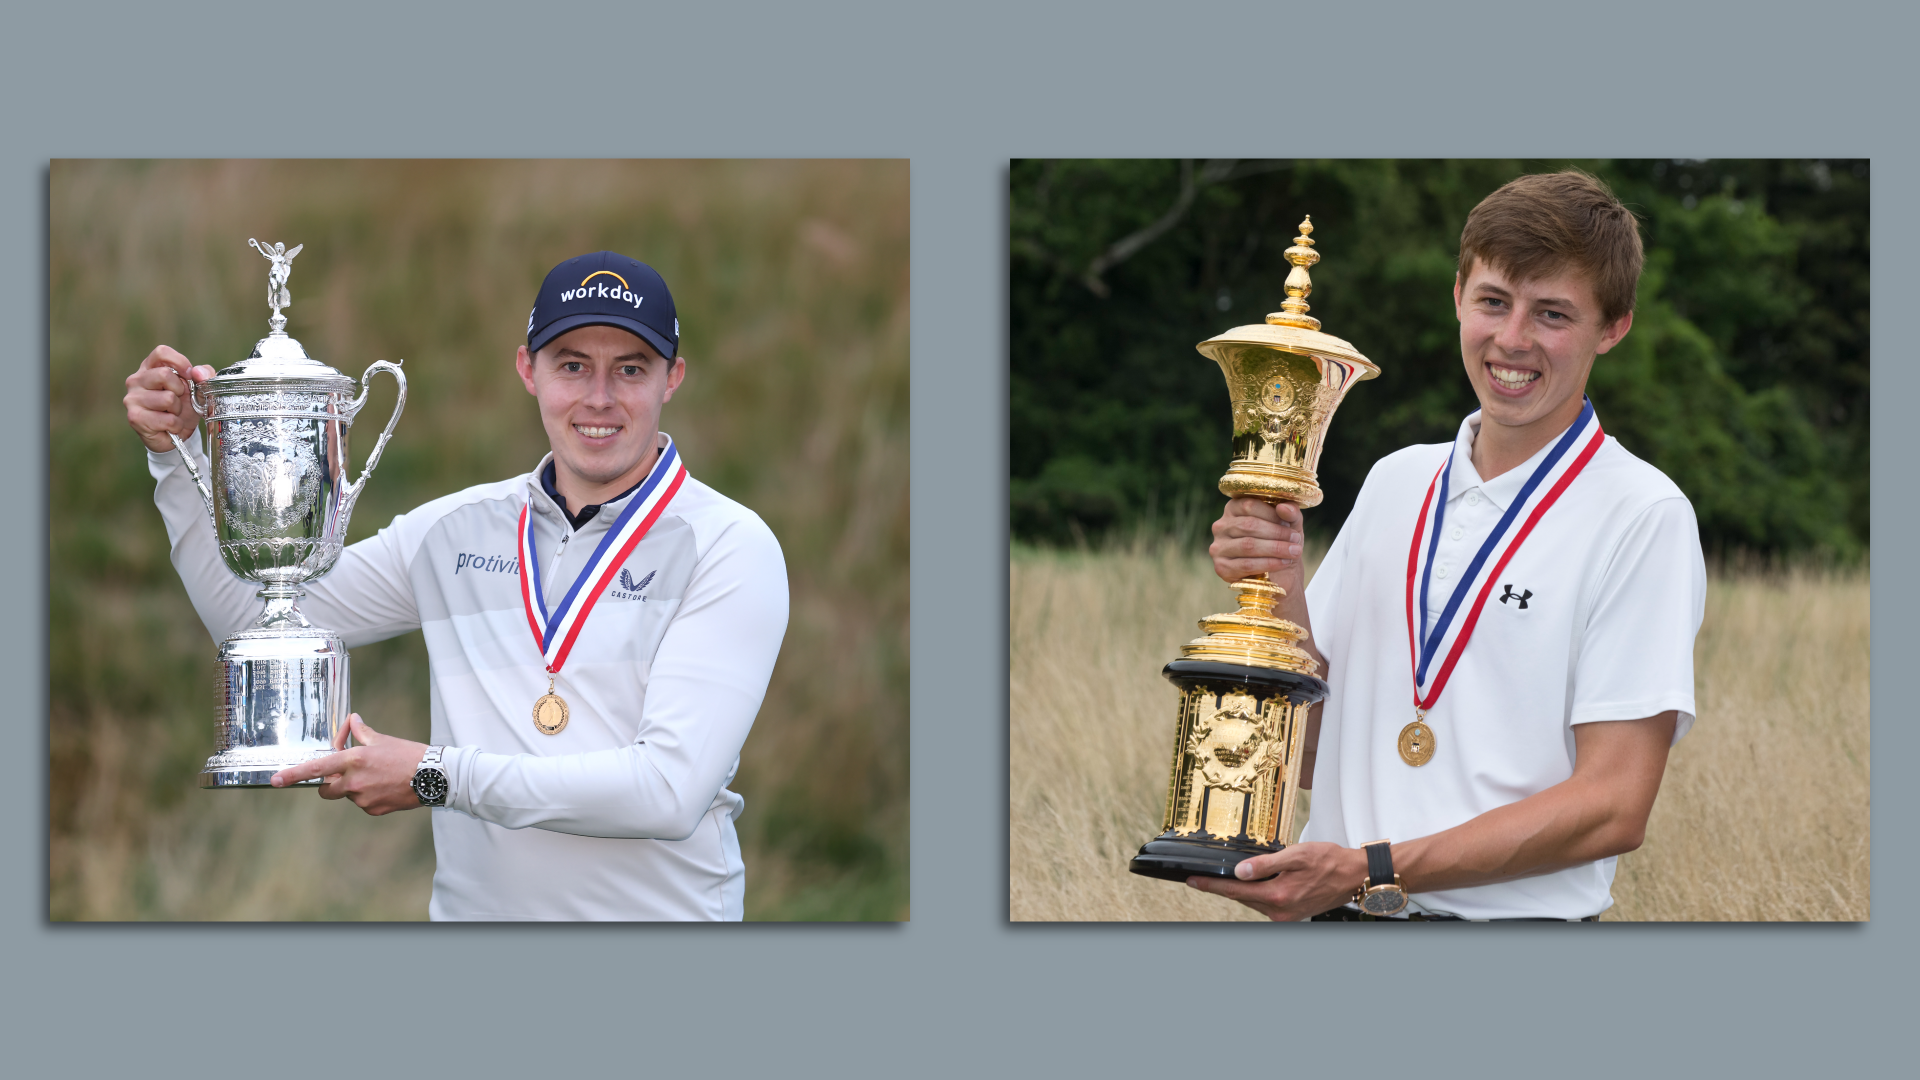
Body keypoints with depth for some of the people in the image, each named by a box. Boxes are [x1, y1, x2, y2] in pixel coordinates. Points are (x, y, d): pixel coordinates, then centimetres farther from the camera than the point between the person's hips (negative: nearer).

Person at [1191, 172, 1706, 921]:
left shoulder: (1642, 515, -4)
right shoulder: (1395, 481, 13)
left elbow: (1613, 807, -10)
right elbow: (1309, 755, 12)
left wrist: (1371, 872, -14)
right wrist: (1277, 593, -4)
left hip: (1515, 920, -4)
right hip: (1333, 923, 4)